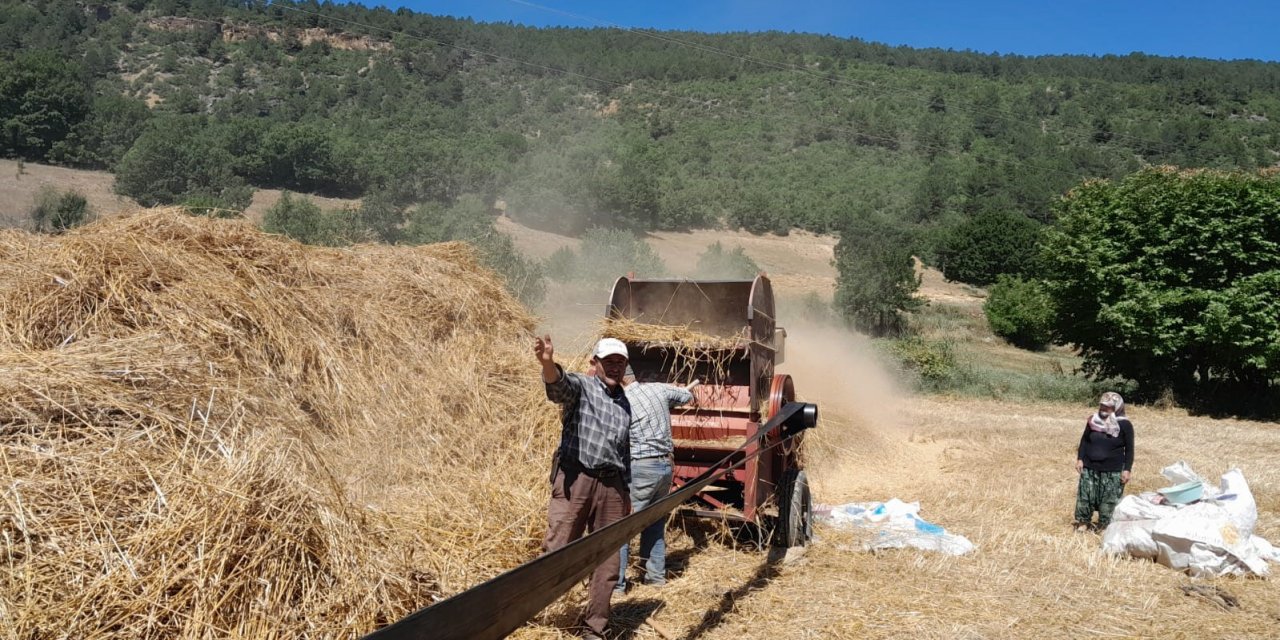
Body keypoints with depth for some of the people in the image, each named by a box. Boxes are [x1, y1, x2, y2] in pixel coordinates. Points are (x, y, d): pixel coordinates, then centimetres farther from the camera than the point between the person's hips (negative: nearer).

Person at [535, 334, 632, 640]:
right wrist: (548, 363, -47)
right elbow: (559, 384, -24)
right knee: (556, 553, -7)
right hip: (575, 479, -5)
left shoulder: (625, 405, 18)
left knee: (607, 563, 8)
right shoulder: (580, 386, 0)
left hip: (611, 485, 5)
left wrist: (625, 493, 23)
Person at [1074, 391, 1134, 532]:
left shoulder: (1124, 425, -6)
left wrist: (1127, 469, -7)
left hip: (1113, 471, -3)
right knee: (1085, 496, 5)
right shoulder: (1093, 420, 3)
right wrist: (1080, 459, 4)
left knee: (1109, 500, 0)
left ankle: (1105, 525, 12)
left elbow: (1129, 449, -3)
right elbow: (1084, 440, 11)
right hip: (1089, 467, 3)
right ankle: (1083, 522, 18)